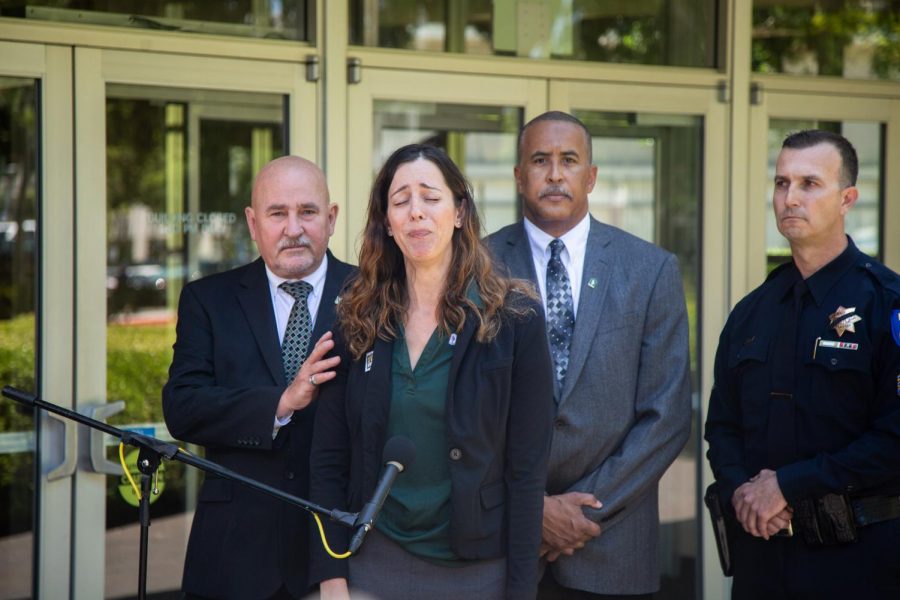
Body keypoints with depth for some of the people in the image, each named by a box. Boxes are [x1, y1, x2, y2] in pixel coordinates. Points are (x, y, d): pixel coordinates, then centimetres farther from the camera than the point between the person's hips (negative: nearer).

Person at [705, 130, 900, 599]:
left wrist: (788, 485, -17)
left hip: (856, 555, -5)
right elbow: (722, 424, 14)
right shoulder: (751, 312, 10)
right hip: (760, 546, 5)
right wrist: (737, 490, -7)